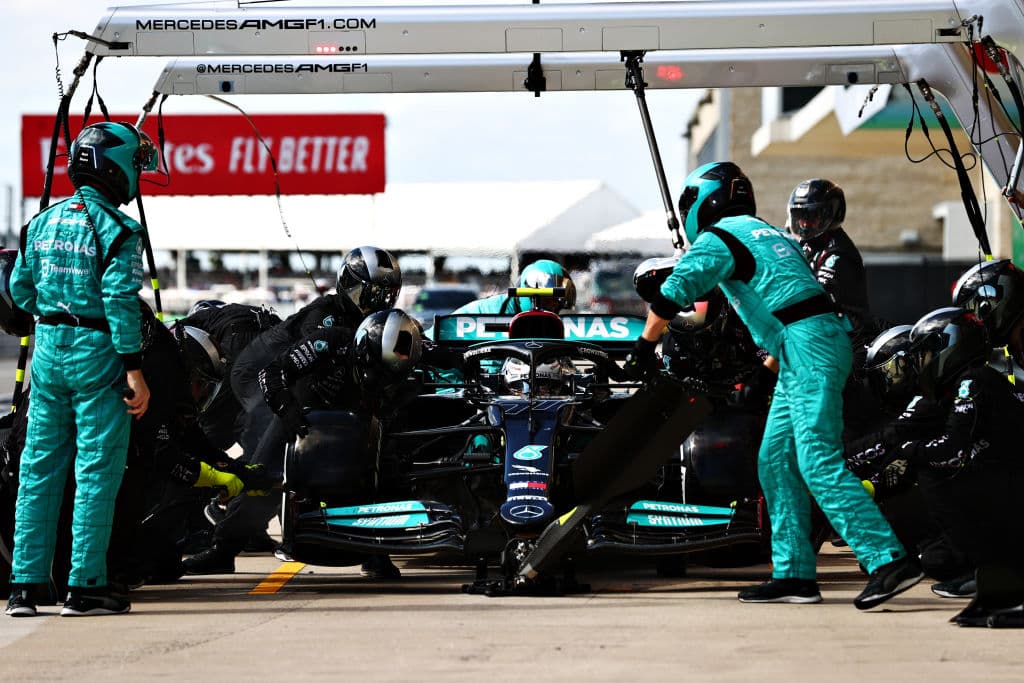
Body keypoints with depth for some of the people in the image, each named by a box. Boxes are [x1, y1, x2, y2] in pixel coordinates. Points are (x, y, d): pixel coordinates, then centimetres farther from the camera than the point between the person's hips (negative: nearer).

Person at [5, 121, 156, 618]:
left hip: (48, 348, 6)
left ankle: (24, 585, 10)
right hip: (97, 352, -6)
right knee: (97, 470, -1)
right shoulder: (115, 229, -11)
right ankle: (85, 586, -1)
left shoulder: (43, 223, 9)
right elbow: (120, 299, -16)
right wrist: (133, 368, -15)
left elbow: (19, 288, 13)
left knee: (39, 468, 10)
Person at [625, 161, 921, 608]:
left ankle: (889, 561, -25)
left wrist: (645, 347, 2)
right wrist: (773, 355, 42)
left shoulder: (716, 239, -1)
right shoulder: (767, 234, 26)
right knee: (776, 463, 11)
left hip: (806, 346, -10)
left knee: (820, 464, -16)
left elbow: (673, 293, -8)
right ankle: (794, 574, 10)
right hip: (808, 349, 10)